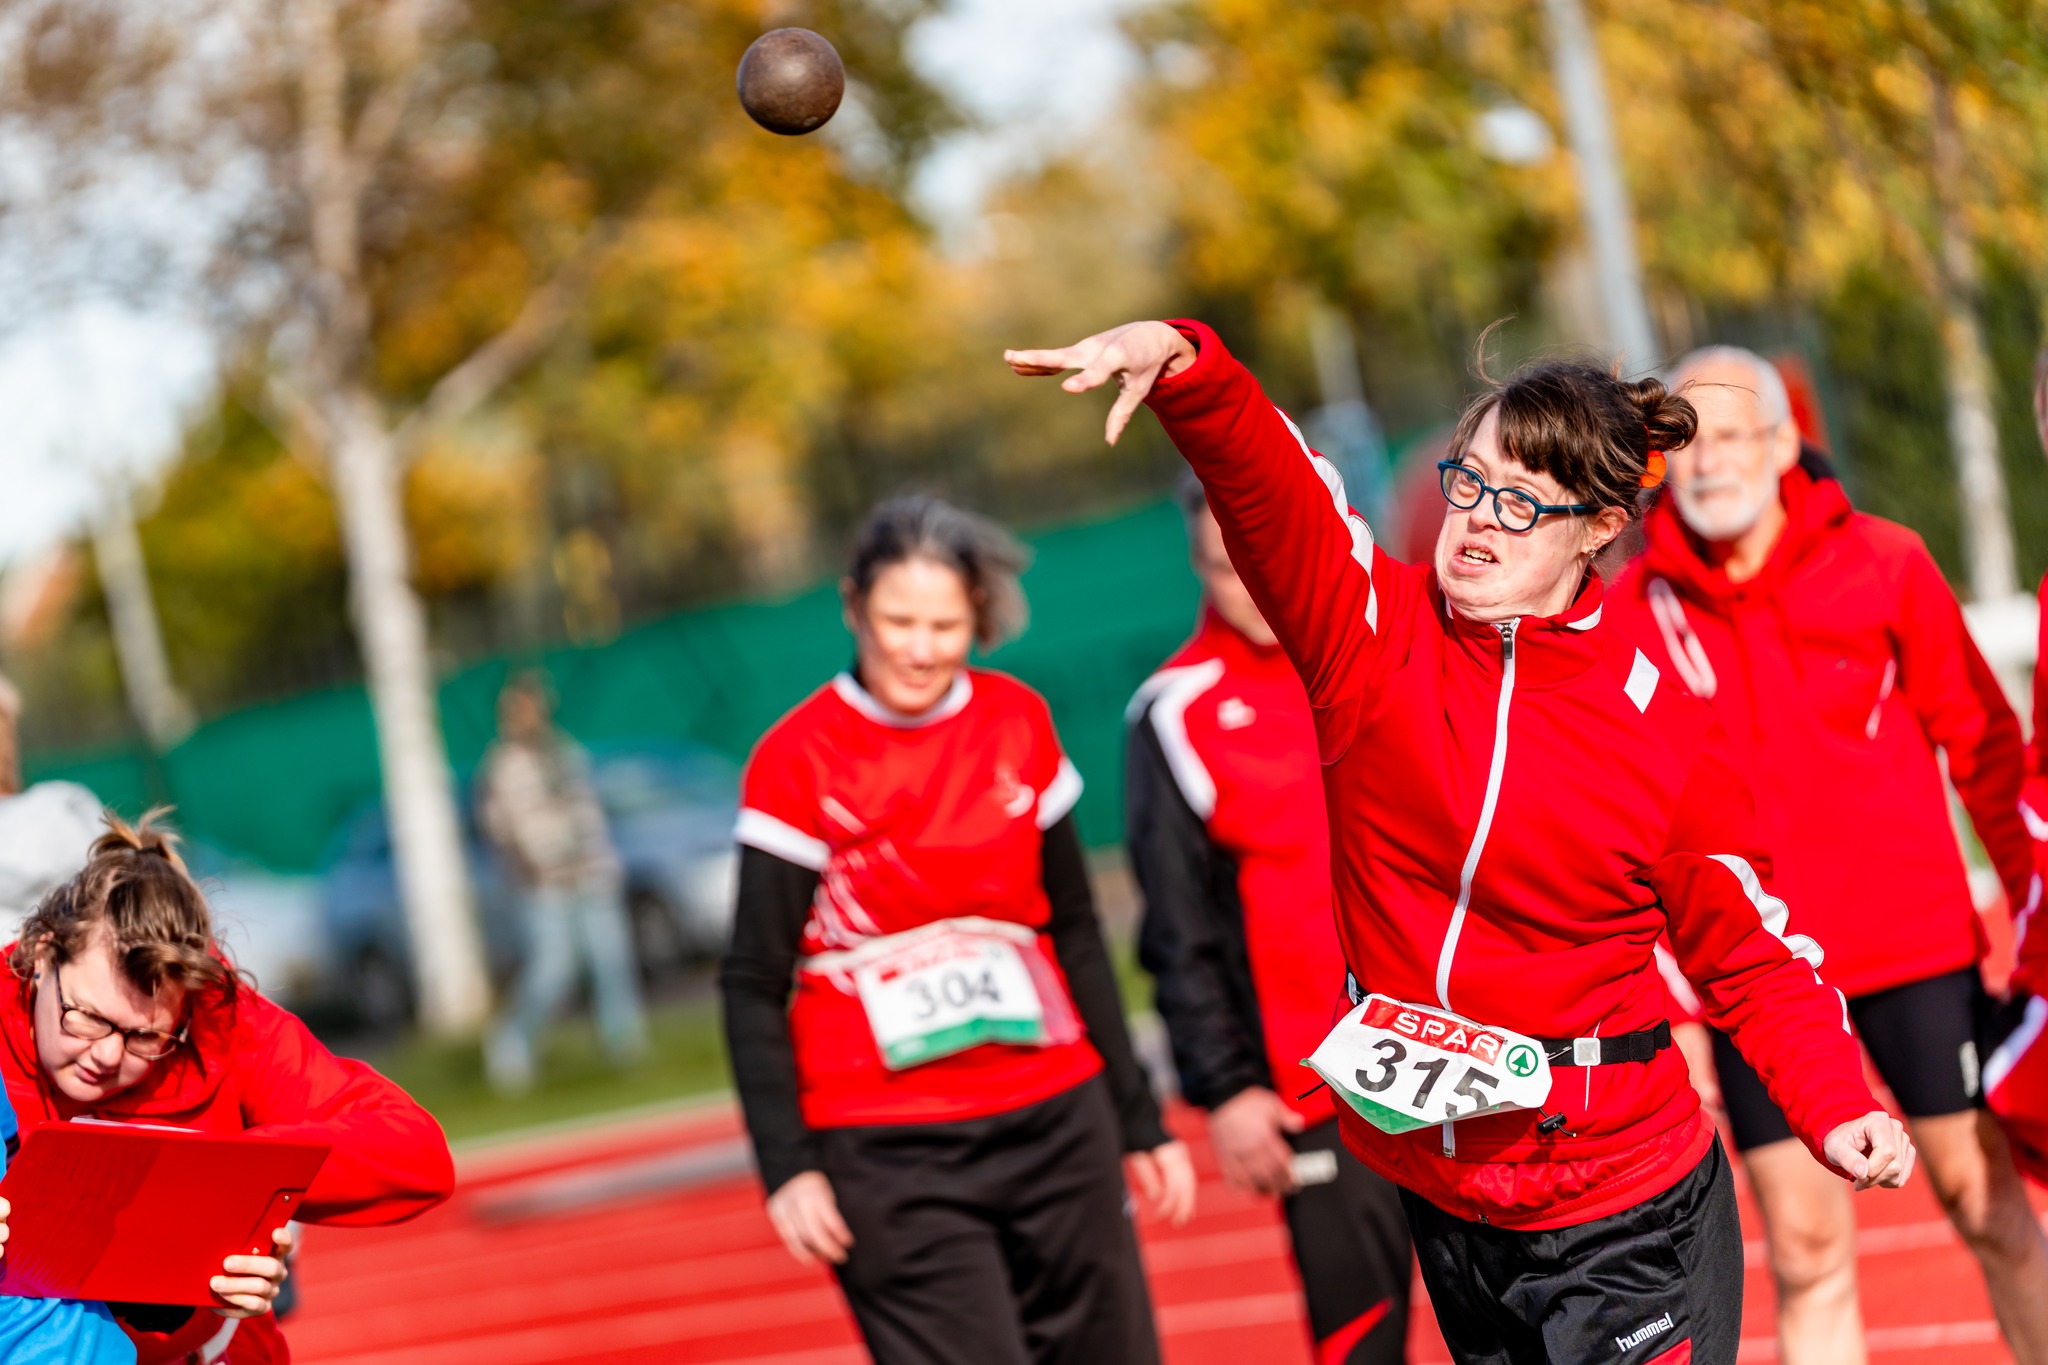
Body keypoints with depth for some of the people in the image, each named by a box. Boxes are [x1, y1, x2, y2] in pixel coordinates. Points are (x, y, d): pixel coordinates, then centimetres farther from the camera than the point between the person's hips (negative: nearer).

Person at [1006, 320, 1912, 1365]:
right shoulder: (1375, 632, -4)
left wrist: (1835, 1109, -16)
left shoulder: (1663, 729, -8)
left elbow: (1755, 955, -1)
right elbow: (1261, 481, -20)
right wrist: (1179, 363, -39)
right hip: (1434, 1191, 3)